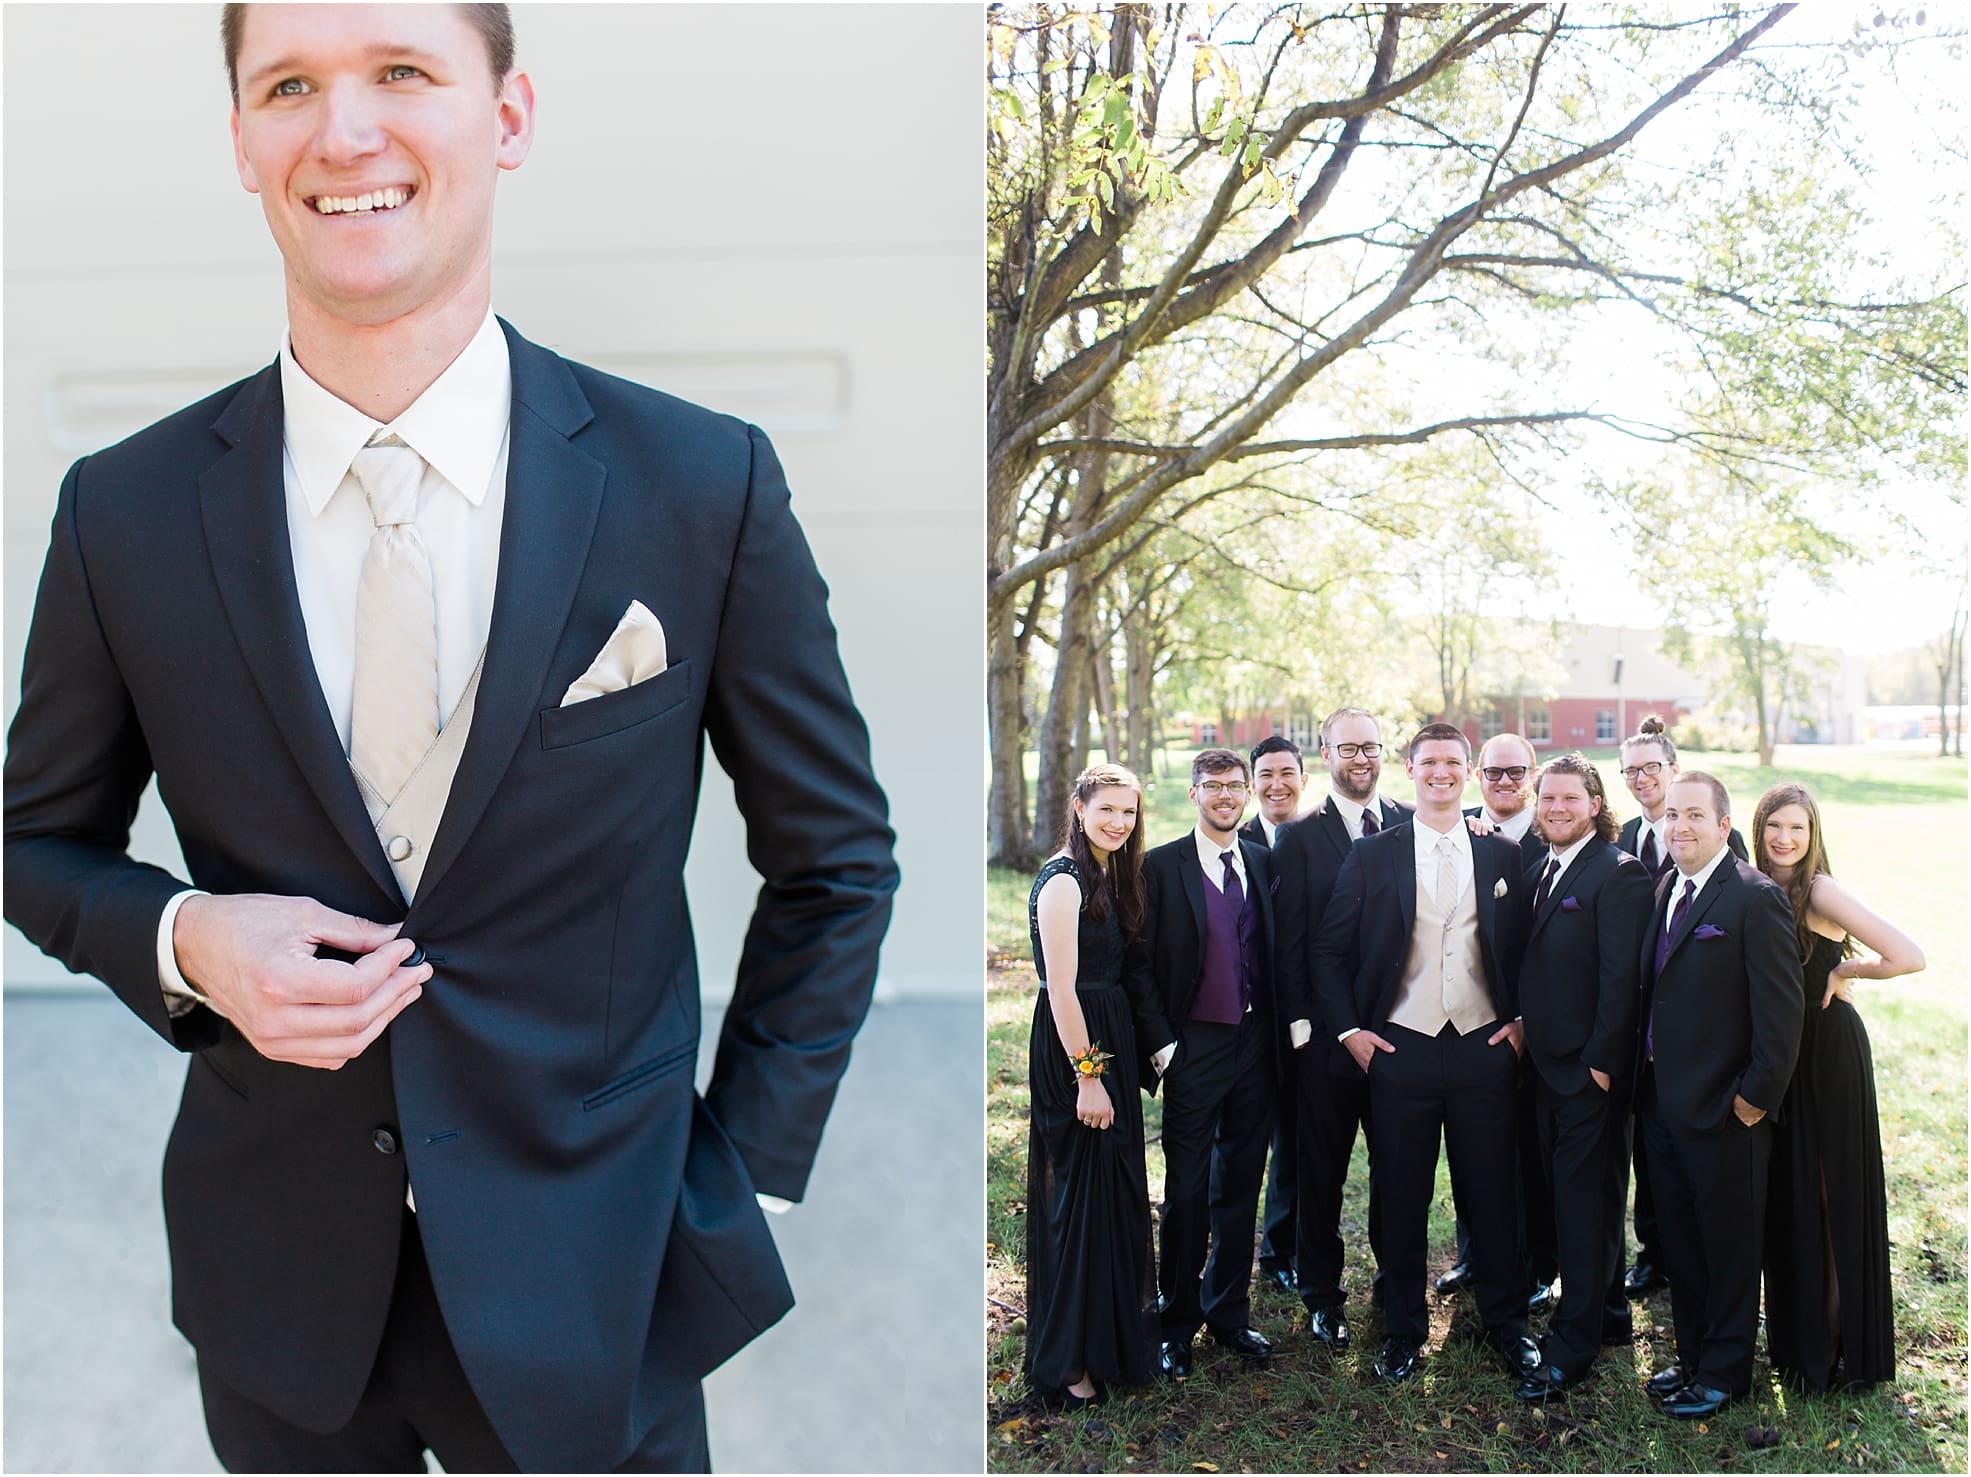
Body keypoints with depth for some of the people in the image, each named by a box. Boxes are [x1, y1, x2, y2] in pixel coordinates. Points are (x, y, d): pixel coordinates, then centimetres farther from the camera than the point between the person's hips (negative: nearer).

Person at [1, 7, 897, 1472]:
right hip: (277, 1282, 2)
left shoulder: (705, 485, -11)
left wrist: (739, 1183, -4)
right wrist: (184, 942, -14)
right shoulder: (125, 512, -7)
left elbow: (833, 862, -1)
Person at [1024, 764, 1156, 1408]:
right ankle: (1066, 1361, 10)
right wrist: (1088, 1075, -20)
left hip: (1111, 1044, 9)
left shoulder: (1112, 876, 11)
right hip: (1072, 1048, -9)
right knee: (1079, 1194, -2)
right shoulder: (1063, 880, -17)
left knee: (1117, 1189, 17)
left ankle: (1112, 1332, 33)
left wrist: (1118, 1060, 11)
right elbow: (1061, 988, -20)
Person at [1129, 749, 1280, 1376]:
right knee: (1187, 1191, 3)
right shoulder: (1161, 866, -6)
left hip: (1255, 1044, 4)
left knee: (1240, 1188, 13)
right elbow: (1140, 964, -6)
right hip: (1193, 1048, -4)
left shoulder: (1264, 863, 8)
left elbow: (1276, 952, 12)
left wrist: (1283, 1030, 4)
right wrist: (1161, 1044, -11)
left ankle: (1229, 1312, 28)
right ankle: (1177, 1322, 18)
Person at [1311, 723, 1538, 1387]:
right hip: (1399, 1050, -1)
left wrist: (1520, 1021, 2)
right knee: (1400, 1198, 7)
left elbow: (1526, 951, 11)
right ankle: (1403, 1332, 21)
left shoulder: (1502, 855, 6)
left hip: (1484, 1049, 1)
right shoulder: (1372, 855, 1)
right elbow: (1329, 950, 3)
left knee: (1492, 1194, 8)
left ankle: (1507, 1325, 25)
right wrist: (1350, 1029, -3)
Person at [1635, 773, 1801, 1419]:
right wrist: (1644, 1079, 9)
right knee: (1678, 1241, 18)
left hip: (1723, 1108, -7)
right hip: (1661, 1100, 7)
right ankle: (1691, 1354, 33)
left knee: (1728, 1246, 9)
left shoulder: (1756, 898, -15)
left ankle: (1725, 1372, 24)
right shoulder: (1665, 890, 9)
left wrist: (1756, 1098, -16)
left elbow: (1781, 1010, -17)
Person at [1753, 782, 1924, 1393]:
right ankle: (1797, 1334, 30)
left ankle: (1837, 1342, 15)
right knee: (1787, 1195, 15)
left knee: (1831, 1197, 3)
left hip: (1828, 1051, -7)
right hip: (1779, 1051, 7)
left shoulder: (1820, 891, -16)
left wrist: (1842, 972, -12)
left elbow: (1909, 956, -25)